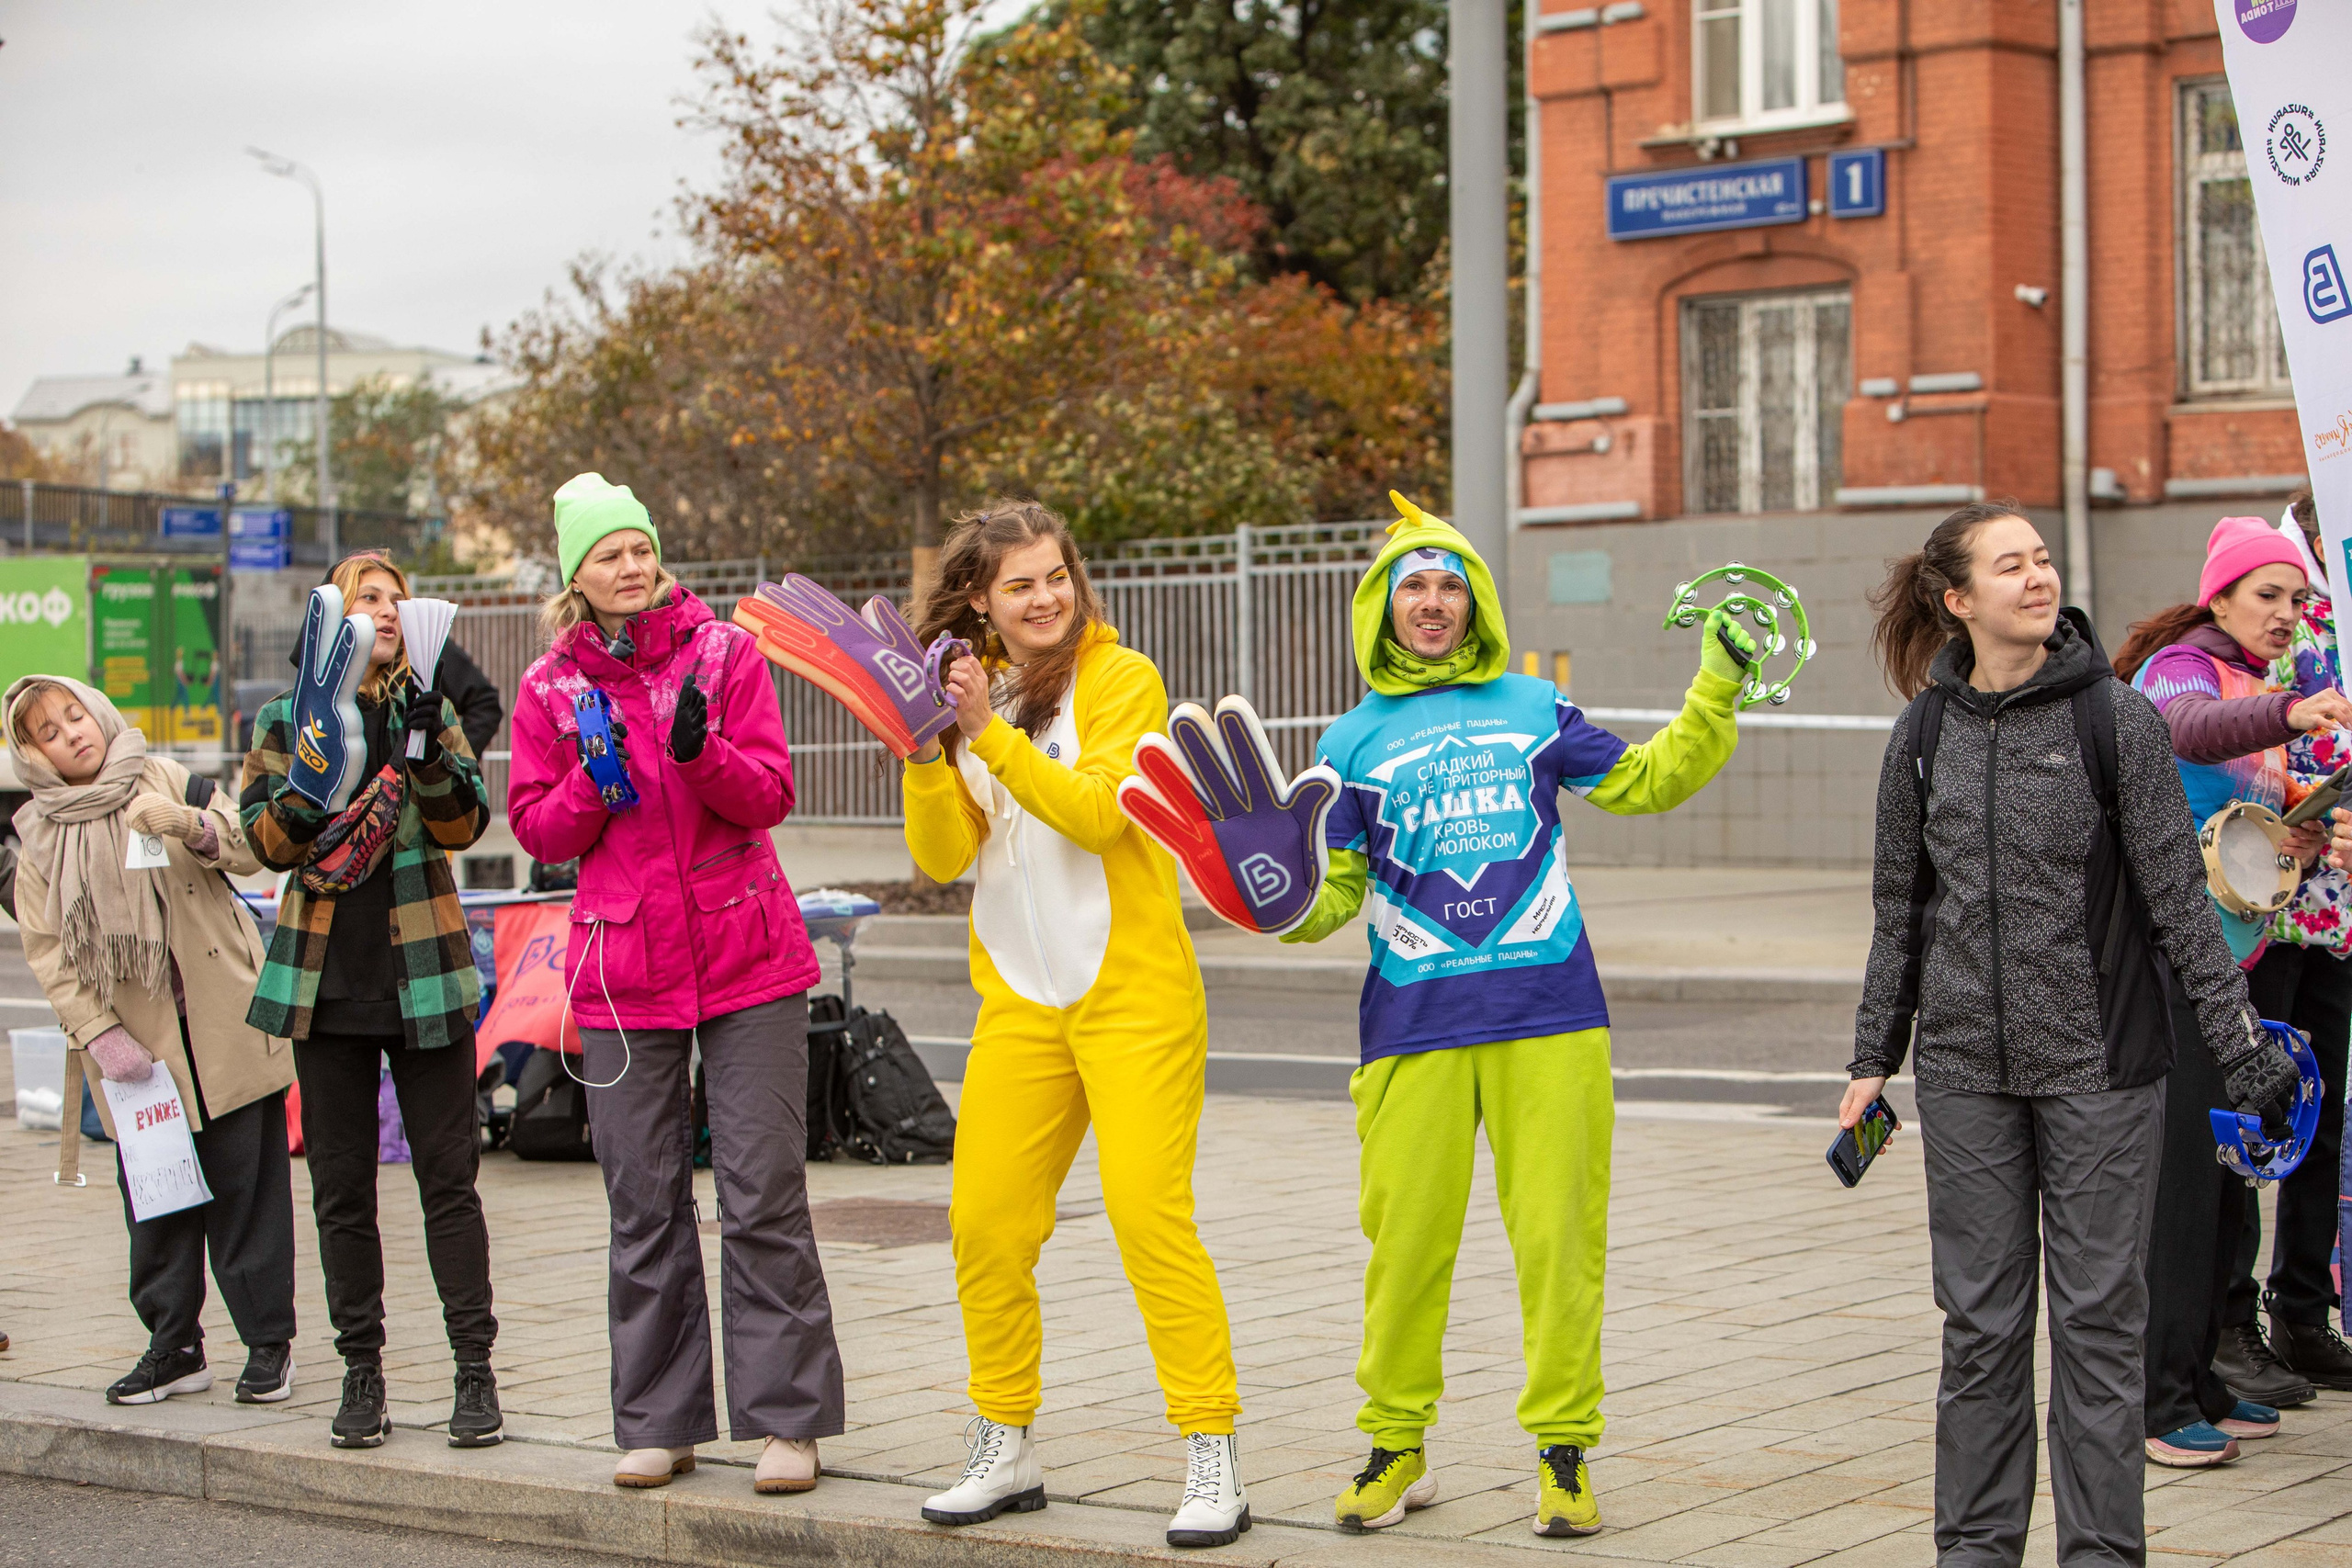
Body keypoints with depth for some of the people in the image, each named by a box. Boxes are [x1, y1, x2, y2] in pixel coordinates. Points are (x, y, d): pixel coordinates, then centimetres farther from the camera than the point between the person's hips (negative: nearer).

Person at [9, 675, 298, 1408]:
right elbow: (49, 954, 3)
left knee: (245, 1183, -2)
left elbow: (250, 851, -2)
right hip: (136, 1046, 1)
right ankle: (173, 1346, 15)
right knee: (154, 1197, 3)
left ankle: (269, 1341, 6)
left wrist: (189, 825, -22)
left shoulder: (166, 782, 3)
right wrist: (98, 1036, -8)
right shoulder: (41, 840, 5)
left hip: (225, 1024, -1)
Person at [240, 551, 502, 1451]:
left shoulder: (428, 711, 7)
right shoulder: (288, 718, 8)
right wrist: (306, 793, -17)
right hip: (325, 979, 1)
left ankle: (475, 1373, 0)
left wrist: (428, 760, -21)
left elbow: (464, 825, -4)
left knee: (447, 1174, -3)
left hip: (422, 972, -1)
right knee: (340, 1183, 4)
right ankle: (361, 1369, 12)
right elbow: (265, 840, 2)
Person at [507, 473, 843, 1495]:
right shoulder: (550, 688, 6)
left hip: (746, 955, -2)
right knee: (643, 1202, 5)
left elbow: (770, 794, -4)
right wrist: (594, 778, -13)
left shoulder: (724, 651, 2)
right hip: (623, 967, 2)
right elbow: (537, 831, 5)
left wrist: (702, 751, -22)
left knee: (764, 1193, -4)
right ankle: (660, 1422, 14)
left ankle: (787, 1420, 2)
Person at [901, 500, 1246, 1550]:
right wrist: (926, 754, -14)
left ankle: (1213, 1459, -5)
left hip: (1134, 992, -5)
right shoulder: (966, 692, 9)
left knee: (1149, 1210, -12)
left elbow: (1097, 812, -18)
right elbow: (945, 857, 2)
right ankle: (1006, 1451, 19)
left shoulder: (1121, 679, -5)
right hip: (1019, 1000, 5)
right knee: (986, 1220, 4)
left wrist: (991, 734, -25)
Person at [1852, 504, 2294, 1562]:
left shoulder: (2117, 719, -3)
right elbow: (1900, 910, 11)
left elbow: (2177, 895, -2)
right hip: (1966, 1073, 2)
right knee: (1981, 1321, 8)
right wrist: (1873, 1061, 10)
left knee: (2098, 1314, 2)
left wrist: (2235, 1038, -6)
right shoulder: (1924, 737, 5)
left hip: (2100, 1064, -2)